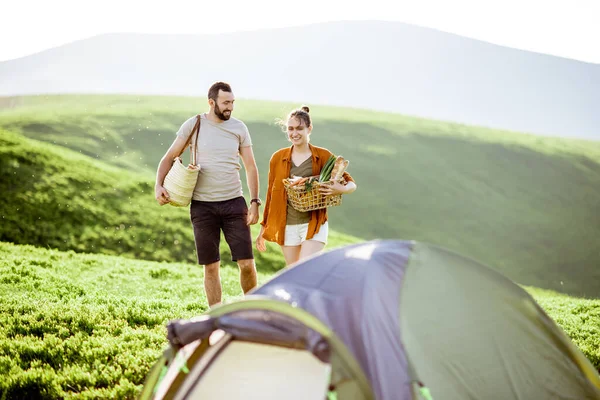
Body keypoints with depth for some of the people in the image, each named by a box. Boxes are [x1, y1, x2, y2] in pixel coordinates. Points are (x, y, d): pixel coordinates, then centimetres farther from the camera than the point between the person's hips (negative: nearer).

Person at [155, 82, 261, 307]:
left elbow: (250, 167, 6)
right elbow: (169, 157, 4)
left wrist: (255, 202, -2)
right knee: (211, 267, 5)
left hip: (234, 203, 1)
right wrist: (158, 185, -11)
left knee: (247, 263, -4)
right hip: (202, 205, -1)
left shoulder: (239, 128, 4)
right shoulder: (193, 125, -1)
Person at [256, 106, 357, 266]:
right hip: (287, 226, 3)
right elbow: (271, 193, 12)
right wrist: (264, 228, 14)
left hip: (314, 225, -3)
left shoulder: (323, 156, -1)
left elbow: (351, 183, 2)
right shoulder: (278, 158, 5)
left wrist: (342, 189, -22)